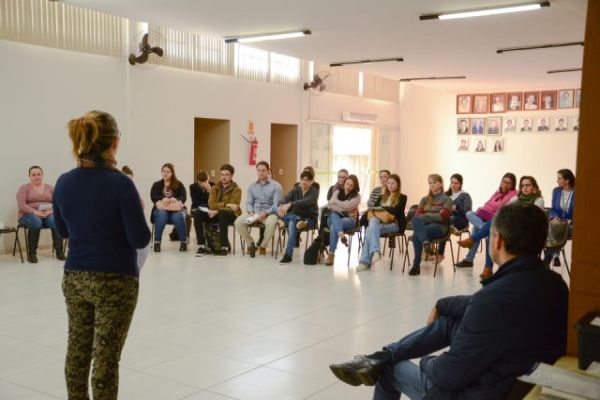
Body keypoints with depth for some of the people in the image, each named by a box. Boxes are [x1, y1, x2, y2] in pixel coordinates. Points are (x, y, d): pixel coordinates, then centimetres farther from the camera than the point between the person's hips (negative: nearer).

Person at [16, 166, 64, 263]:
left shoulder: (50, 188, 16)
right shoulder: (24, 188, 8)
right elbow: (21, 205, -7)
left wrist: (50, 211, -16)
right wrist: (35, 212, -22)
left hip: (48, 215, 2)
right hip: (29, 215, -2)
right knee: (36, 222, -39)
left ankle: (59, 250, -27)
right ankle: (31, 253, -28)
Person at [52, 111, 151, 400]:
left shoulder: (64, 183, -1)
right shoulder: (120, 184, -19)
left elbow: (63, 231, 13)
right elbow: (140, 239, -16)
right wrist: (137, 211, 1)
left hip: (74, 277, 6)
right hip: (115, 280, -6)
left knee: (77, 350, 19)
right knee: (106, 357, 3)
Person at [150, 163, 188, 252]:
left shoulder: (179, 185, 10)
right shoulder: (156, 185, 12)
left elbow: (183, 197, -4)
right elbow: (153, 197, -4)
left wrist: (175, 200, -27)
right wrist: (163, 199, -26)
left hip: (176, 209, 0)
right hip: (161, 209, 0)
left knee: (178, 216, -35)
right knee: (161, 215, -35)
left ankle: (183, 242, -26)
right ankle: (157, 242, -31)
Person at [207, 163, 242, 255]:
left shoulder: (236, 190, -4)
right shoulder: (214, 188, 9)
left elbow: (232, 208, -15)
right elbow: (211, 204, -8)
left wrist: (217, 211, -26)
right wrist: (226, 204, -22)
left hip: (232, 215, -4)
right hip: (217, 214, 4)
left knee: (222, 213, -39)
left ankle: (224, 246, -35)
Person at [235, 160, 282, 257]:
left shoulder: (276, 185, 2)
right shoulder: (252, 186, 16)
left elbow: (276, 204, -6)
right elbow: (249, 203, 12)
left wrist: (265, 213, -23)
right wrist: (251, 212, -11)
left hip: (269, 213, -3)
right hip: (254, 213, 3)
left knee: (271, 223, -38)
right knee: (238, 222, -24)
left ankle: (263, 245, -12)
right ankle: (250, 243, -2)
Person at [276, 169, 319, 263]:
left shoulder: (314, 192, -6)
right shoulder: (295, 189, 5)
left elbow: (307, 202, -27)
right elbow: (285, 198, -12)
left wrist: (290, 204, -40)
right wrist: (281, 206, -36)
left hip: (309, 219, -4)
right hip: (293, 215, 4)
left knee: (292, 224, -36)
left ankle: (288, 255, -38)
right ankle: (298, 220, -40)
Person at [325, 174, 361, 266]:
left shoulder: (356, 196, 2)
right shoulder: (337, 192, 12)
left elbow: (348, 206, -16)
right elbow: (329, 205, -1)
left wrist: (335, 201, -5)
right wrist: (342, 208, -13)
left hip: (349, 219, -3)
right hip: (334, 218, 3)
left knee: (333, 227, -34)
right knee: (333, 214, -35)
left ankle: (331, 254, -32)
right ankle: (341, 234, -56)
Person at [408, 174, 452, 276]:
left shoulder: (447, 200, 11)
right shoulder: (425, 199, 25)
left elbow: (442, 216, -5)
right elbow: (418, 214, 11)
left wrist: (425, 216, -8)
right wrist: (421, 219, -12)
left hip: (439, 227, -4)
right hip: (423, 225, 4)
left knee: (416, 234, -36)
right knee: (415, 220, -36)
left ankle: (416, 265, -33)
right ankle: (426, 243, -53)